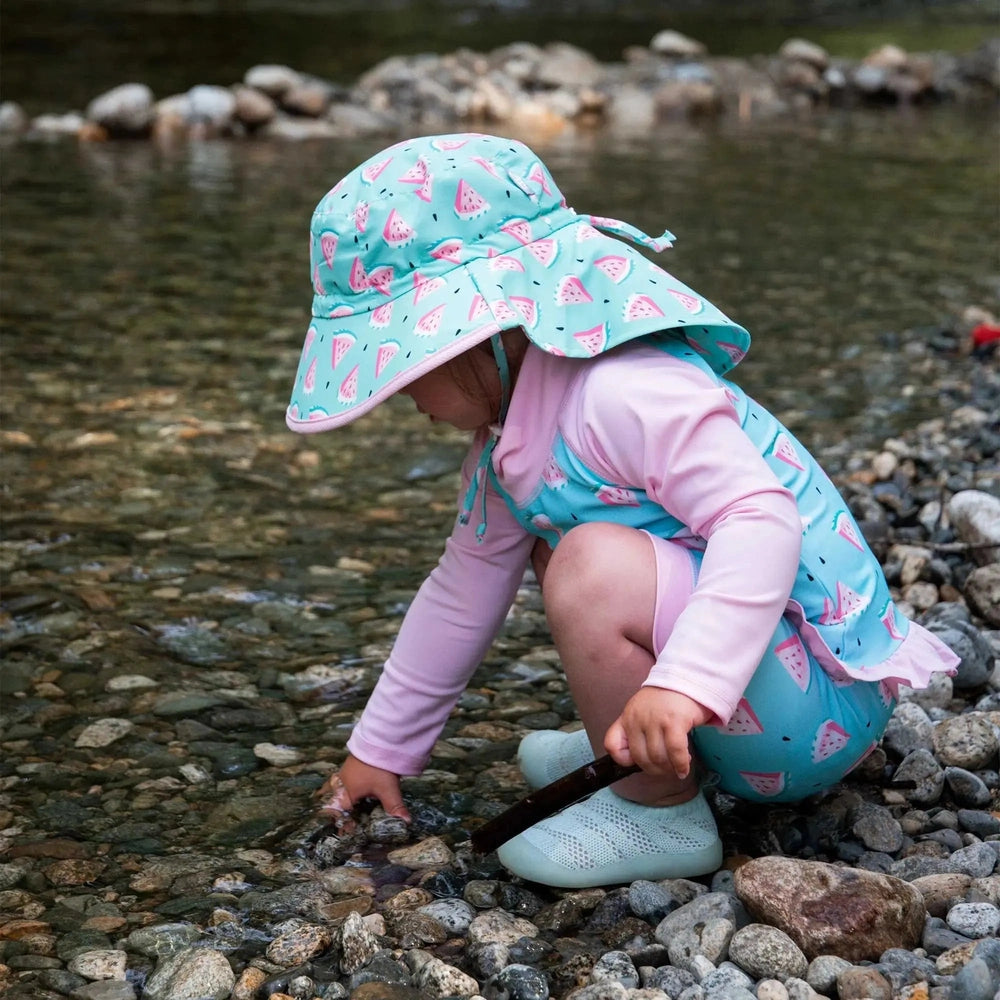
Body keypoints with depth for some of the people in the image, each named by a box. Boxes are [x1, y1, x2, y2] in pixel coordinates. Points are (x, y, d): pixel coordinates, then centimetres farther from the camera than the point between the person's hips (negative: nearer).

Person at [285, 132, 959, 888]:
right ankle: (640, 750, 15)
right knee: (552, 548, 23)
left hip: (822, 710, -10)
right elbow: (464, 590, 18)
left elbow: (760, 520, -34)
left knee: (595, 568, -31)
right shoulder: (512, 437, 9)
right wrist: (382, 748, 24)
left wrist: (684, 684, -45)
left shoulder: (625, 395, -24)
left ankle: (660, 820, -11)